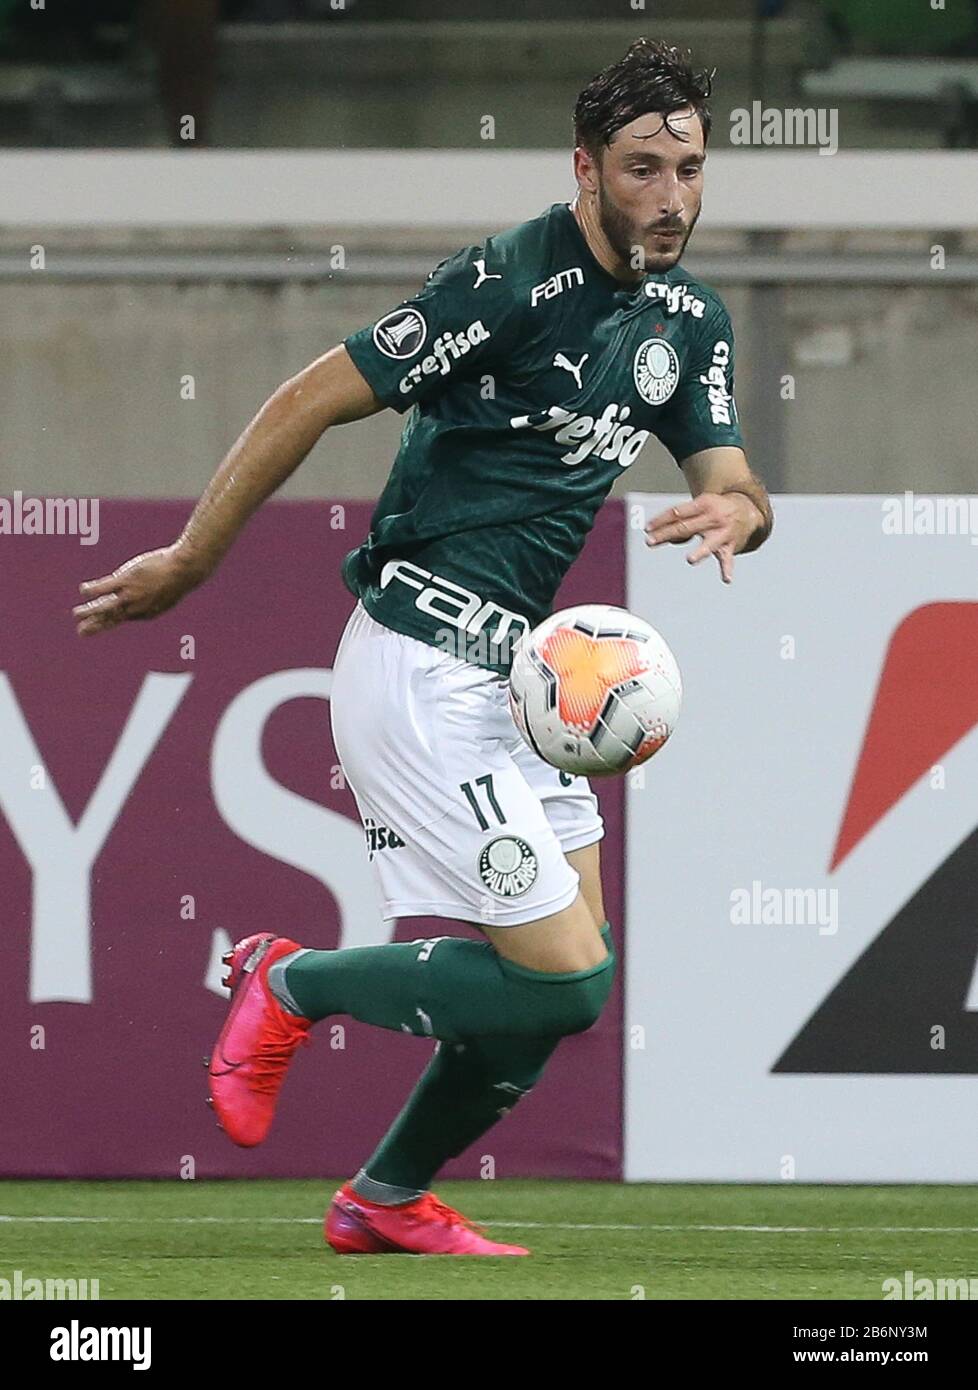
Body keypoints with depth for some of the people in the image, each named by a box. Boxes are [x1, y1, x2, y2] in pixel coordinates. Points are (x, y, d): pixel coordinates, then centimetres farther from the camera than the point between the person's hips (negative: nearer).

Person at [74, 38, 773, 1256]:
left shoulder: (689, 320, 10)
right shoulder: (510, 281, -16)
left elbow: (733, 481, 10)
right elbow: (311, 400, -12)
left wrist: (734, 510, -16)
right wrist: (187, 563, -7)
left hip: (510, 675, 9)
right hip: (419, 673, -9)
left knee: (560, 978, 9)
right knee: (562, 976, -13)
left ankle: (387, 1201, 24)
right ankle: (289, 987, 6)